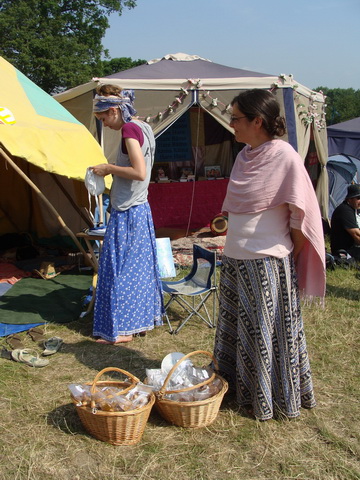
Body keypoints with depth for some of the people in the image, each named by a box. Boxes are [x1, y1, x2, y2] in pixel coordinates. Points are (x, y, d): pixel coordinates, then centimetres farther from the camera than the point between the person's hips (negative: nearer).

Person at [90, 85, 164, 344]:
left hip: (127, 213, -10)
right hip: (141, 209, 10)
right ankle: (142, 319, 25)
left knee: (121, 269, -1)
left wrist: (110, 168, -13)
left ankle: (122, 329, 9)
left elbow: (139, 172, -25)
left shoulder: (130, 129, -16)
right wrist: (111, 170, 10)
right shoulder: (143, 127, 12)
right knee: (139, 266, 15)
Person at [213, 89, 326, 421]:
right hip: (234, 261, 8)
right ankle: (240, 391, 35)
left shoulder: (284, 156, -15)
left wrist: (291, 259, -7)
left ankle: (275, 400, 24)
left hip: (267, 264, -8)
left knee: (270, 334, 5)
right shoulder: (244, 157, 8)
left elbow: (301, 215, -13)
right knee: (235, 331, 17)